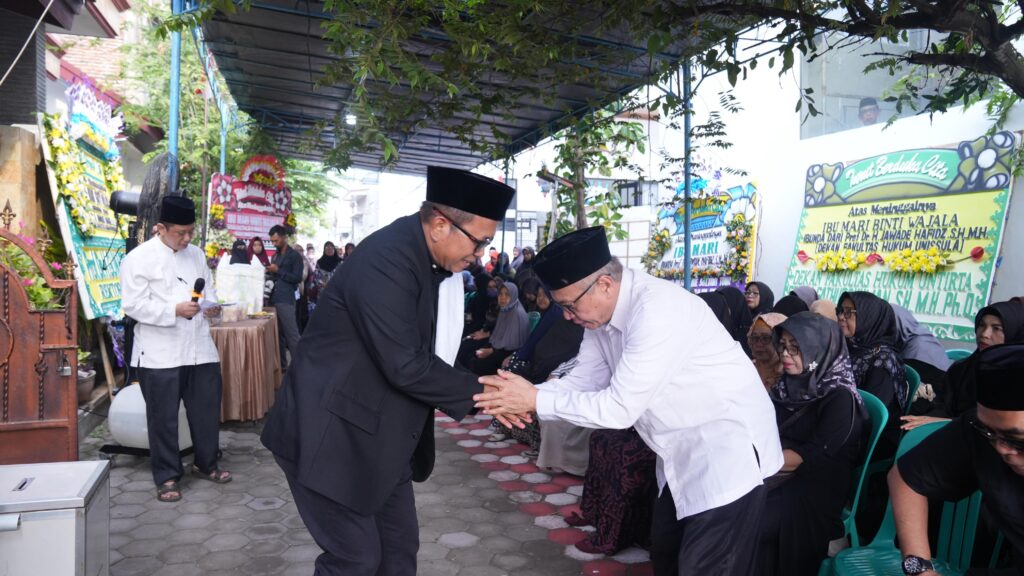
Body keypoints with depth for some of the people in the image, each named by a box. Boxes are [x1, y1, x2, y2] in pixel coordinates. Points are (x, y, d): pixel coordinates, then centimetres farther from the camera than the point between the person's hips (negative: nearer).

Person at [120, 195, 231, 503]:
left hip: (200, 348, 5)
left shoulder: (196, 254, 11)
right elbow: (133, 305, -12)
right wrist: (175, 311, -22)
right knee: (164, 418, 5)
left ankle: (205, 464, 32)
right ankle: (167, 477, 20)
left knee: (207, 409, 13)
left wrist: (211, 306, -2)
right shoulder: (139, 258, -7)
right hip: (161, 354, -5)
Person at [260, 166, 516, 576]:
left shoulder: (425, 257, 4)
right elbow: (405, 367, -28)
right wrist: (479, 393, -17)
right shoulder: (385, 260, -26)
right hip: (333, 435, -9)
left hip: (380, 435, 9)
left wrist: (484, 390, 0)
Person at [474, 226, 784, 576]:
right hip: (683, 452, 9)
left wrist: (536, 401, -25)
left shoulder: (658, 310, -30)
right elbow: (584, 381, 2)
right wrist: (523, 395, -15)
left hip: (727, 449, -9)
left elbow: (621, 408, -30)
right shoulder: (601, 312, -2)